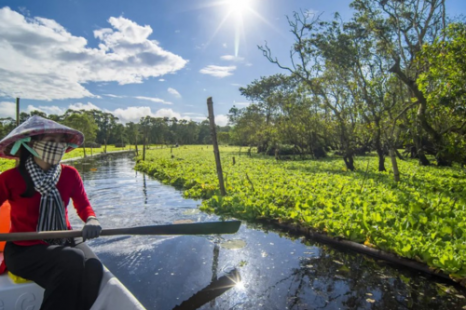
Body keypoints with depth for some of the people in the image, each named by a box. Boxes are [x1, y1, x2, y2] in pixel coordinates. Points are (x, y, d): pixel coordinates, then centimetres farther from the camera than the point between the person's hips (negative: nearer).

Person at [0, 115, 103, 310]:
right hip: (24, 249, -3)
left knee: (93, 267, -27)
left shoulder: (70, 174, -3)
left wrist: (91, 220, -26)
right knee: (73, 262, -32)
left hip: (64, 242, 3)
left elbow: (84, 206, -2)